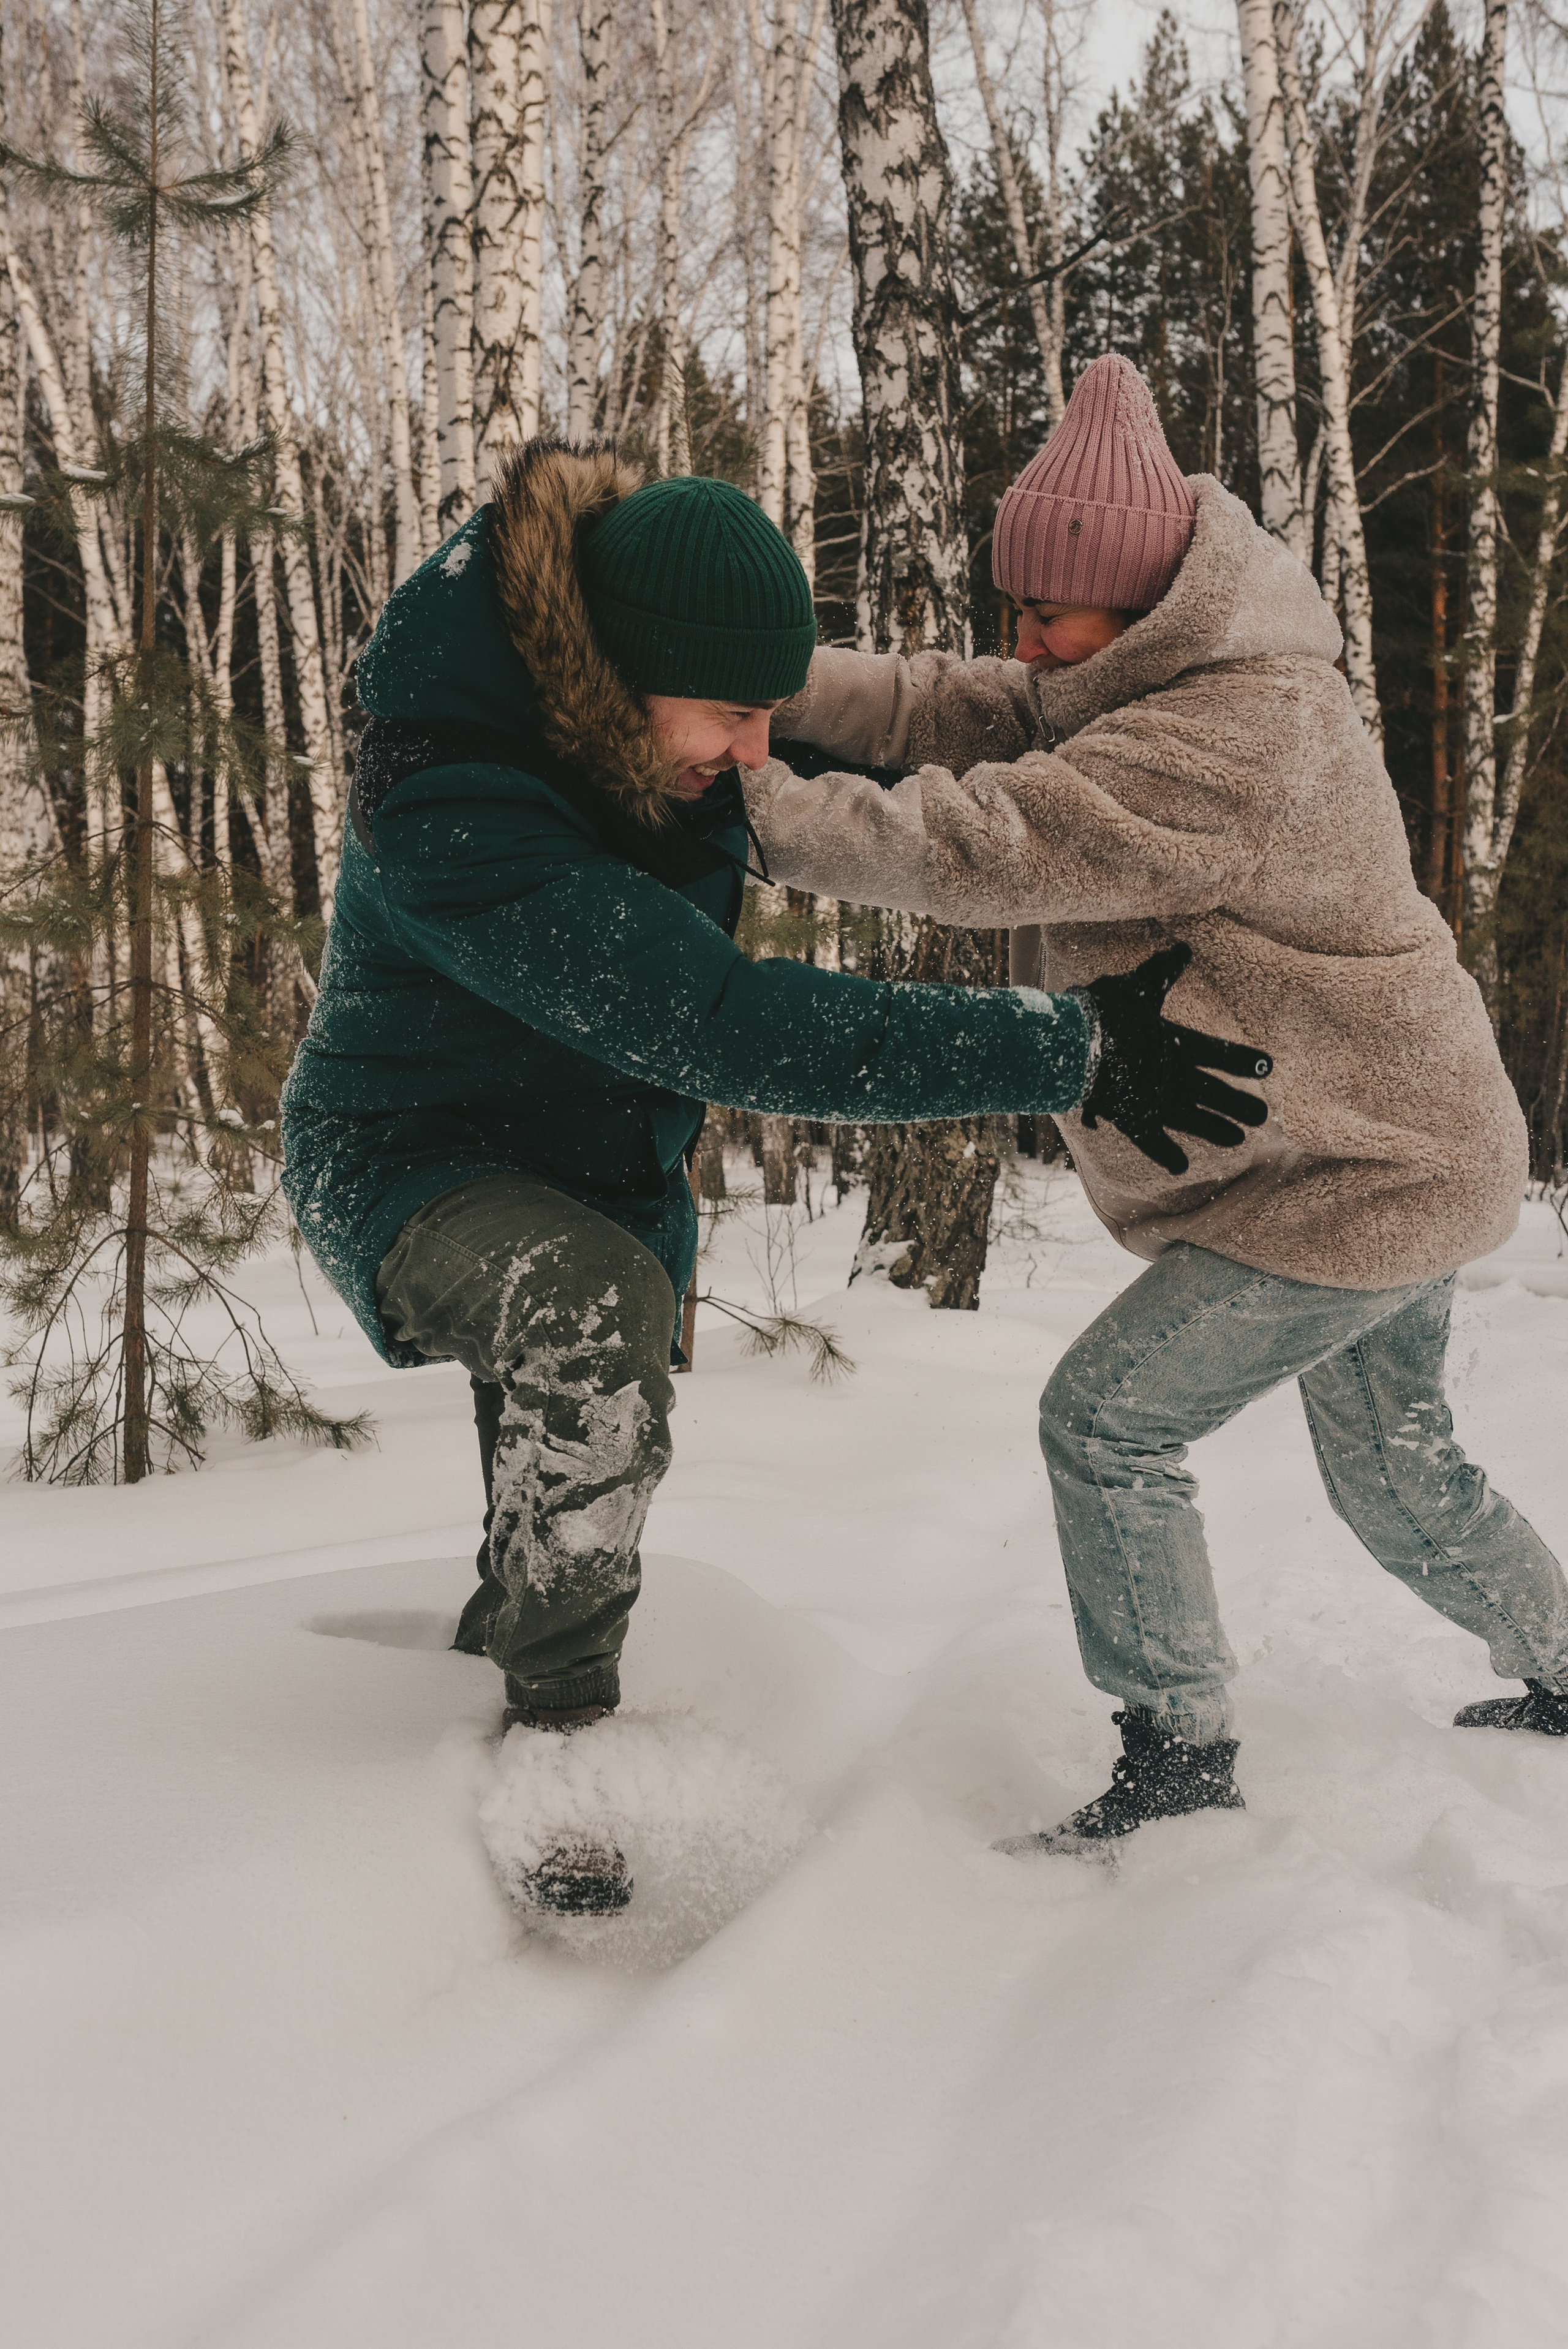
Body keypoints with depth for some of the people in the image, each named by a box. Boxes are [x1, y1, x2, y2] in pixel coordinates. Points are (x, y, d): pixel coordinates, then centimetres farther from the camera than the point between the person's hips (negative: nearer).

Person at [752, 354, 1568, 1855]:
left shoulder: (1232, 743, -28)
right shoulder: (1151, 690, 5)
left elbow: (980, 845, -33)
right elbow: (949, 713, -3)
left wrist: (760, 813, -25)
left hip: (1363, 1181, -10)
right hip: (1388, 1159, 10)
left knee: (1105, 1421, -7)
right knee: (1390, 1464, 24)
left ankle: (1179, 1747, 6)